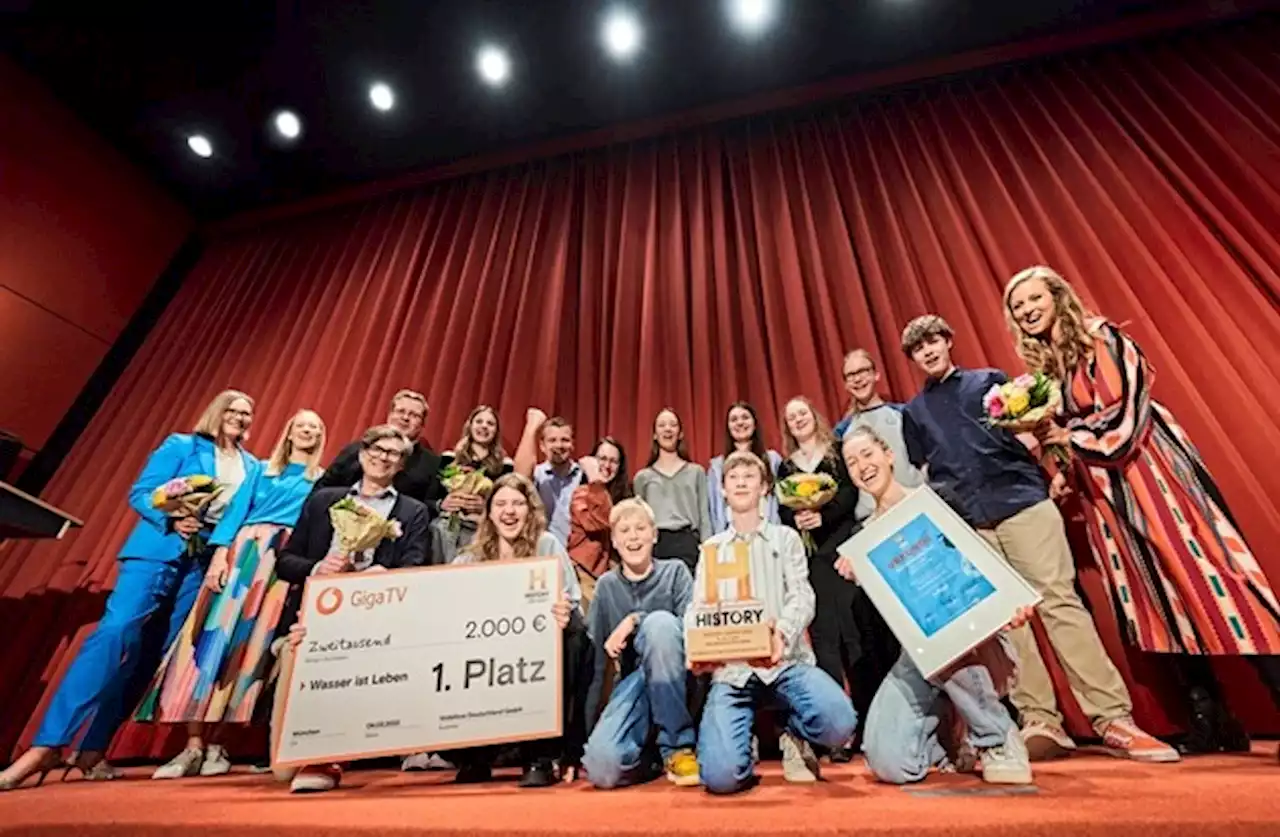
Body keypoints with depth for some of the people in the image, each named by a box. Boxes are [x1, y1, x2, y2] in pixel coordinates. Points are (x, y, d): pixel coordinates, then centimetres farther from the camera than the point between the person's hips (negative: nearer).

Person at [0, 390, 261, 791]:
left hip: (208, 563, 4)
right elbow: (140, 493, -1)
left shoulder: (254, 467, 13)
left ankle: (93, 749, 13)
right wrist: (172, 520, -17)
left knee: (155, 651, 4)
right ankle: (46, 745, -9)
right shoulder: (181, 445, 4)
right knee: (115, 632, -17)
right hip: (157, 551, -3)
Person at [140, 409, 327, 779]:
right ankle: (193, 746, -2)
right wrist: (220, 553, -7)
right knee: (213, 634, -7)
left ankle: (216, 745, 4)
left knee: (251, 643, -3)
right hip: (244, 550, 1)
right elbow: (236, 510, 7)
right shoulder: (264, 469, 17)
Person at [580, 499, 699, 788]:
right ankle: (651, 751, 10)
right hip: (633, 683, 2)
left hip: (675, 679, -2)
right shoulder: (606, 585, 6)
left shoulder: (675, 571, 1)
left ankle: (677, 746, -18)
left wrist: (636, 620, -22)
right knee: (602, 769, -26)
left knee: (659, 621, -32)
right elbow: (594, 657, 5)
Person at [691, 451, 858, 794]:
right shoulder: (710, 549, 16)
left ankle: (795, 736, 8)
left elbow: (802, 597, -2)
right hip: (731, 668, 0)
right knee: (721, 775, -23)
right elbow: (696, 610, 8)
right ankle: (744, 750, 15)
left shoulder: (785, 538, 12)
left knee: (839, 722, -29)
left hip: (785, 661, 1)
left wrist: (783, 632, -25)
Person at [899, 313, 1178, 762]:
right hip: (966, 523, 2)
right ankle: (1041, 721, 5)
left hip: (1024, 502, -1)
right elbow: (921, 474, 15)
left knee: (1059, 602, -8)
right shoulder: (913, 412, 16)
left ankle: (1113, 717, -1)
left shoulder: (990, 380, 13)